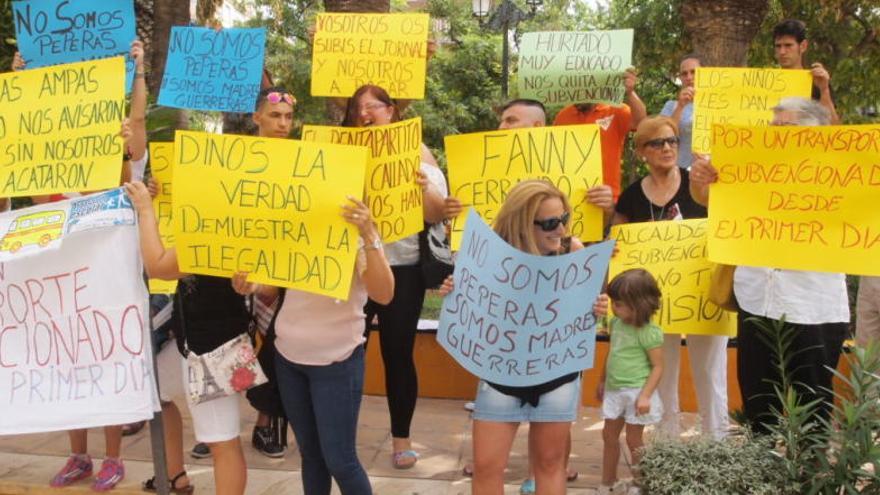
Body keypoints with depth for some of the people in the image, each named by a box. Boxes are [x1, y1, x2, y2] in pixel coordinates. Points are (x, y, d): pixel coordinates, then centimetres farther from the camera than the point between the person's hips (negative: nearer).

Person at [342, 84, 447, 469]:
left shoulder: (417, 153, 2)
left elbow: (437, 216, -4)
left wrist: (423, 187, -22)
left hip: (401, 267, -2)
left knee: (398, 352, 3)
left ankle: (401, 437, 17)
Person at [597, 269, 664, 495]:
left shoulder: (649, 333, -18)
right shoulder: (615, 323, 3)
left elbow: (658, 367, -15)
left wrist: (645, 395, -21)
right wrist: (602, 381, 20)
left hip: (635, 392, -7)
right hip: (614, 390, 7)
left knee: (634, 440, 4)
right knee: (609, 436, 13)